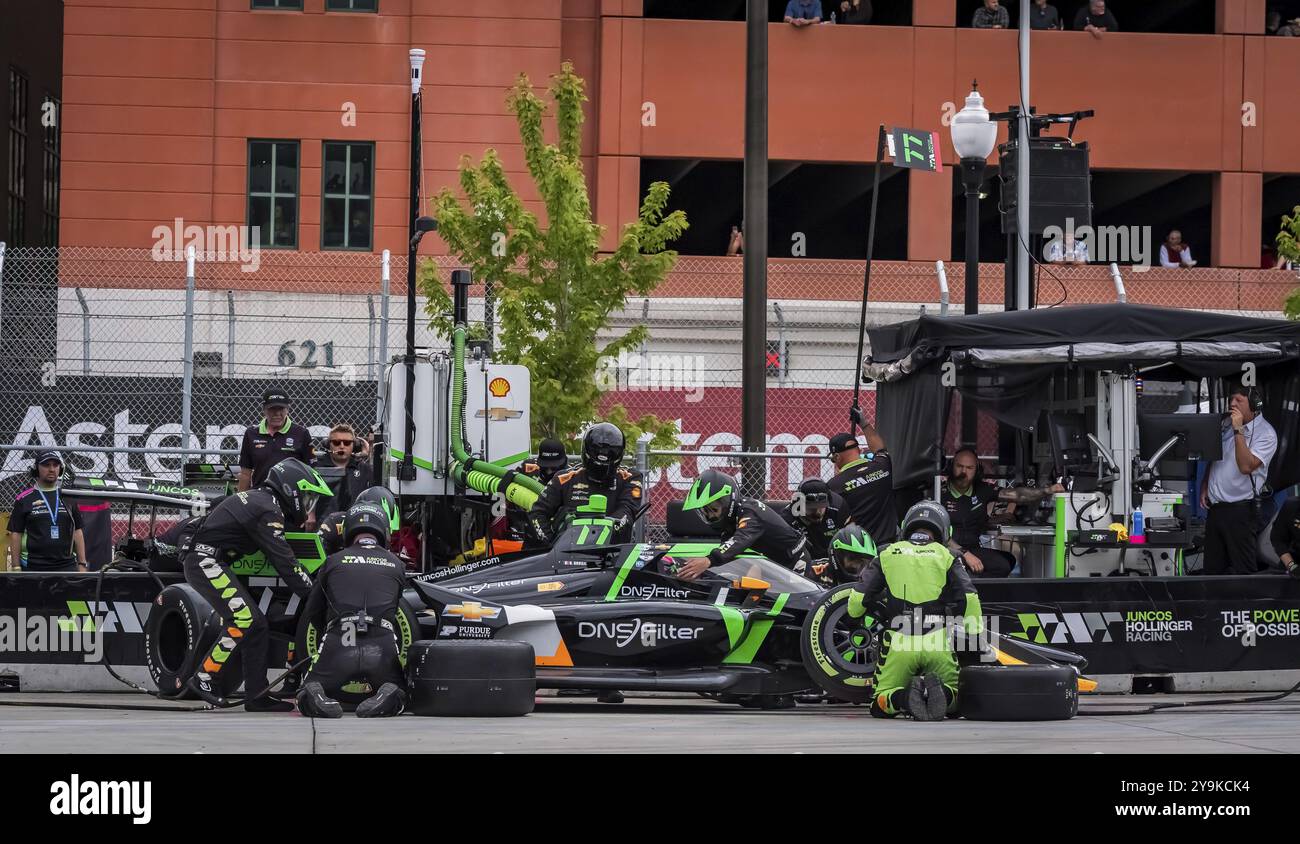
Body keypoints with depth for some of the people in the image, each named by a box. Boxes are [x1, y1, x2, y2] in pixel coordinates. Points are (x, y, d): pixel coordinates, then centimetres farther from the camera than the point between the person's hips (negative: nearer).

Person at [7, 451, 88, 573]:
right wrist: (15, 568, -3)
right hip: (33, 567, -2)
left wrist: (82, 564, 6)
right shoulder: (24, 499, 4)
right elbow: (15, 534, 3)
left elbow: (77, 532, 12)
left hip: (67, 566, 2)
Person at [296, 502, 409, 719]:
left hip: (338, 646, 0)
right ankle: (388, 697, -12)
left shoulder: (334, 561, 15)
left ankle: (315, 696, -18)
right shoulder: (396, 565, 15)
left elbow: (311, 613, 22)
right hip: (381, 647, 0)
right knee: (400, 695, 24)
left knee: (306, 697, 19)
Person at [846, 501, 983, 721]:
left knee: (880, 706, 12)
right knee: (955, 699, 17)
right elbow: (969, 598, -1)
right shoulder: (946, 557, 11)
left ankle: (904, 697, -23)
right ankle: (939, 691, -19)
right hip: (938, 644, 0)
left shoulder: (889, 554, 13)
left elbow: (859, 598, 9)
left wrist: (855, 613, 32)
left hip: (899, 643, 0)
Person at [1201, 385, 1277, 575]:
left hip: (1241, 509, -7)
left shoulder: (1266, 434, -12)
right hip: (1215, 507, 7)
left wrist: (1238, 431, -24)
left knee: (1242, 568, -5)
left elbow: (1246, 466, -24)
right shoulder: (1226, 424, 11)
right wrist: (1204, 486, 13)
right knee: (1213, 566, 12)